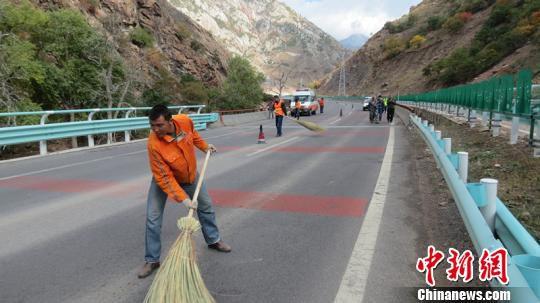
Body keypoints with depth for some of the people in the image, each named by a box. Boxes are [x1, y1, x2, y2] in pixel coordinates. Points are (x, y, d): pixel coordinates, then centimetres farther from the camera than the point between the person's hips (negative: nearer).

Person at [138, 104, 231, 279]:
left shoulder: (185, 121, -28)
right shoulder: (153, 144, -39)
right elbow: (164, 178, -34)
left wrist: (204, 147, 8)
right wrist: (183, 198, -38)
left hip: (190, 176, 4)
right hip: (164, 179, -4)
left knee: (206, 207, 17)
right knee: (152, 219, -10)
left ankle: (213, 240, 40)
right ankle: (152, 260, 7)